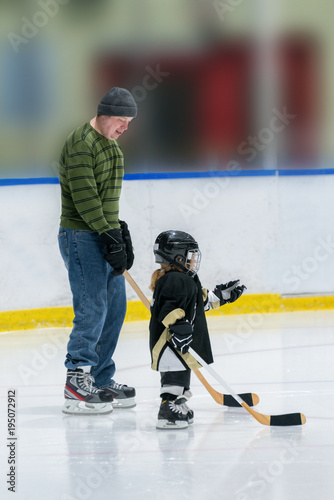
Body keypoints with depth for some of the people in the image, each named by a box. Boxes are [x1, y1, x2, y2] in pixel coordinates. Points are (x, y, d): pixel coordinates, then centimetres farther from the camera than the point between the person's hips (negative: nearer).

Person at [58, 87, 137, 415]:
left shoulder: (112, 147, 16)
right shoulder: (80, 144, -16)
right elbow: (85, 198, -22)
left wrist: (120, 232, 16)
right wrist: (110, 235, -24)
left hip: (105, 236, 10)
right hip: (81, 237, -10)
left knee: (114, 308, 9)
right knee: (92, 308, -14)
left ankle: (102, 380, 16)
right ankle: (77, 383, -12)